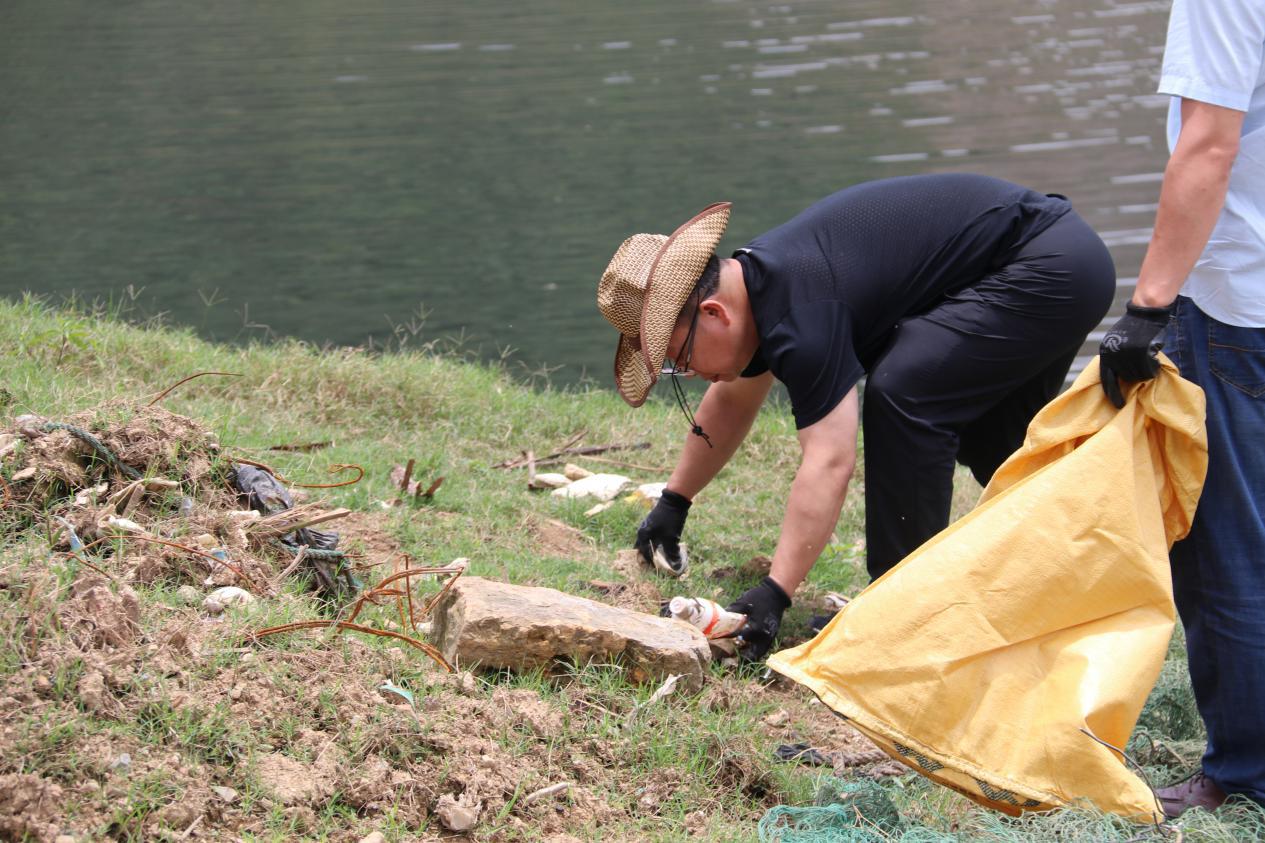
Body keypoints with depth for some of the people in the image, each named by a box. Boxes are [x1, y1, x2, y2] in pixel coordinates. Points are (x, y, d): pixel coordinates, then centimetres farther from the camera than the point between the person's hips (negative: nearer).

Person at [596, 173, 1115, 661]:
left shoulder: (799, 307, -26)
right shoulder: (756, 284, 5)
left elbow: (829, 461, -31)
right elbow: (732, 403, 23)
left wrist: (775, 593, -32)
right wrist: (673, 502, 29)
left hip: (1050, 269, -11)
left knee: (902, 394, -20)